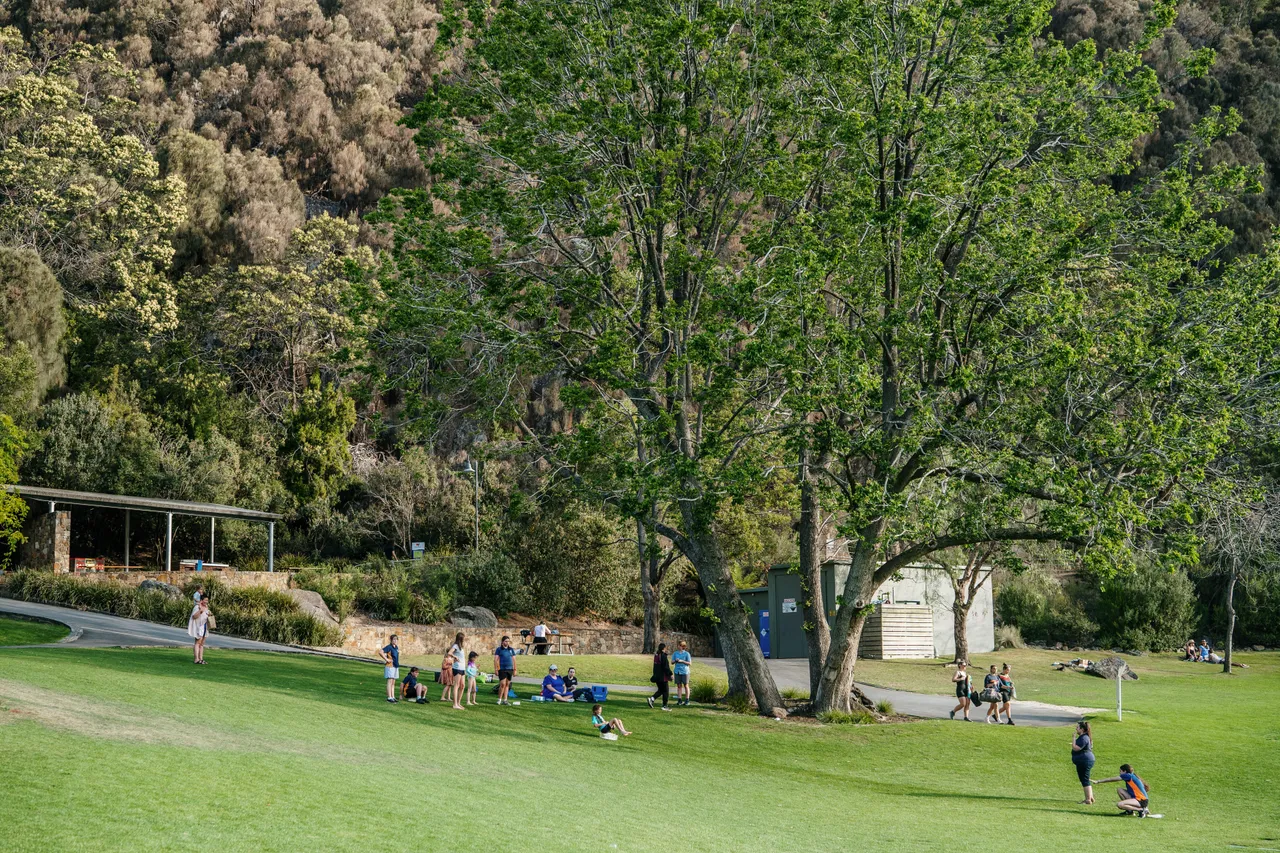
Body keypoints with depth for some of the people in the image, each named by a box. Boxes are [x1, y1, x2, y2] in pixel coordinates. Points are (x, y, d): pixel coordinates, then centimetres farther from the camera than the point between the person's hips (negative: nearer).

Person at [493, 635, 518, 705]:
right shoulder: (499, 649, 2)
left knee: (507, 684, 6)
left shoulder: (511, 650, 13)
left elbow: (514, 660, 16)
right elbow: (496, 659, -1)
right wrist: (496, 669, -9)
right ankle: (499, 699, -1)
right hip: (502, 669, -4)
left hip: (510, 669, 4)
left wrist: (515, 669, 11)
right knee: (502, 684, -12)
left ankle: (505, 700, 10)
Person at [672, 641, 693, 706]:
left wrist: (682, 661, -17)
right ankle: (679, 700, 7)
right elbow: (672, 662, 9)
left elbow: (690, 663, -6)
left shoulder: (686, 654, -6)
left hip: (684, 671, -3)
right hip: (677, 671, 3)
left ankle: (687, 700, 11)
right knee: (679, 686, 4)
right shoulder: (675, 653, 6)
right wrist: (675, 660, -13)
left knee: (685, 686, 4)